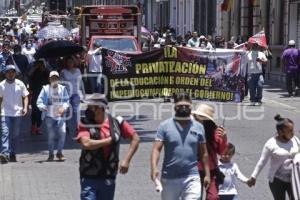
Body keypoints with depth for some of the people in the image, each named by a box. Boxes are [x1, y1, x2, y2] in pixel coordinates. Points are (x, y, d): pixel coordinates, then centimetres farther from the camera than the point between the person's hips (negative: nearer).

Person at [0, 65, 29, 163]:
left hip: (17, 113, 1)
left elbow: (25, 97, 7)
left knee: (16, 135, 7)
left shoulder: (20, 84, 3)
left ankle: (12, 154, 18)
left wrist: (25, 108, -8)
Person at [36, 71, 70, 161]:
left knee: (62, 133, -11)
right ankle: (51, 154, 10)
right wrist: (43, 107, -20)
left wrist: (64, 108, -12)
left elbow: (66, 100, 7)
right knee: (51, 135, -4)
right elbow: (39, 101, 0)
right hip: (49, 116, -1)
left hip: (60, 116, 1)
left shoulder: (63, 88, 9)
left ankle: (59, 152, 5)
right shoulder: (45, 89, 4)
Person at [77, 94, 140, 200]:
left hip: (108, 178, 2)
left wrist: (126, 160, -6)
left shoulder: (116, 122, -1)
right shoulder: (85, 123, -6)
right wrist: (110, 140, -14)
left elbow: (135, 138, 3)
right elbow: (86, 143, -23)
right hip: (89, 178, -2)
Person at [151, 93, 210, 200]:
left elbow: (203, 153, 12)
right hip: (169, 178, 0)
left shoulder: (198, 127, 6)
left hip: (191, 178, 1)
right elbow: (156, 149, -9)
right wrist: (154, 168, -25)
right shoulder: (165, 126, -2)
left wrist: (207, 174, 8)